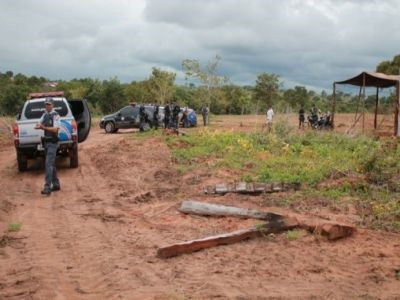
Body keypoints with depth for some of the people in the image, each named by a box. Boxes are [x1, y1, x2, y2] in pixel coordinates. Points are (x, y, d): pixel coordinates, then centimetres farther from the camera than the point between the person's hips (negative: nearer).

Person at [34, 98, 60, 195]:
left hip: (53, 143, -8)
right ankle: (56, 184, 23)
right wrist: (38, 126, -17)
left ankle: (47, 187, -17)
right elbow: (38, 125, 7)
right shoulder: (45, 115, 13)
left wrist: (44, 127, -29)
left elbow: (55, 129, -18)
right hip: (46, 142, 8)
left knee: (48, 164, -15)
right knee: (51, 164, 14)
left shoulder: (55, 115, -11)